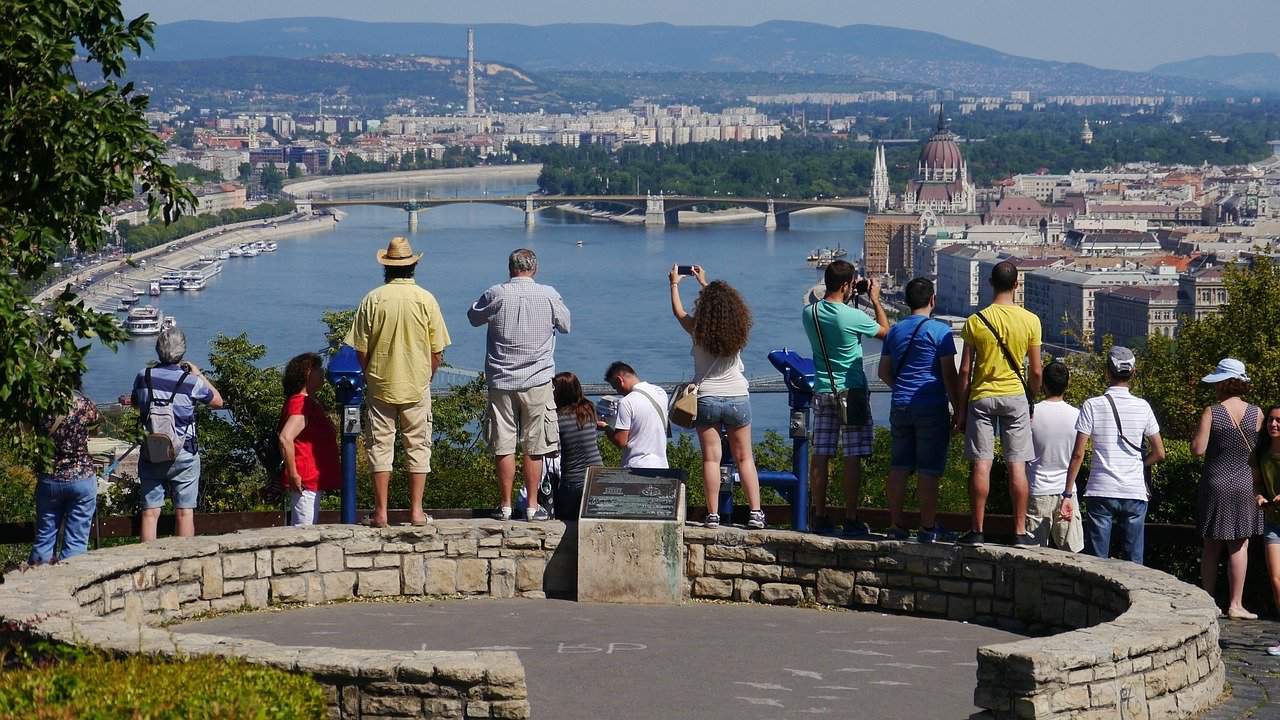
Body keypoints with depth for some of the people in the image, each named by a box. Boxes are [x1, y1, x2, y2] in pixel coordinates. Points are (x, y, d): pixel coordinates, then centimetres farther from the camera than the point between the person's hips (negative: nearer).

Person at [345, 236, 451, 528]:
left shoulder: (373, 299, -6)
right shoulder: (426, 299, -5)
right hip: (417, 386, 0)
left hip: (380, 384, 0)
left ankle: (380, 512, 6)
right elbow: (437, 353, -3)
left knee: (380, 447, 6)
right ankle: (416, 511, 7)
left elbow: (360, 351, -4)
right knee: (418, 447, 8)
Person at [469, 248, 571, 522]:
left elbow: (474, 317, 13)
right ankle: (533, 506, 8)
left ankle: (505, 506, 8)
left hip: (501, 382, 0)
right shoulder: (549, 295, -4)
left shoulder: (496, 295, -5)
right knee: (534, 448, 5)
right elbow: (565, 325, 13)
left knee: (503, 447, 5)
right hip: (537, 382, 0)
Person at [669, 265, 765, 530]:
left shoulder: (699, 331, -10)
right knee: (744, 458, 8)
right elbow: (726, 304, 18)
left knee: (711, 458, 1)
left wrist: (674, 284, 27)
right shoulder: (738, 330, -3)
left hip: (707, 398, -2)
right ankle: (755, 512, 4)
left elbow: (678, 311, 10)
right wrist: (705, 283, 32)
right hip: (738, 397, 2)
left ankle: (713, 515, -2)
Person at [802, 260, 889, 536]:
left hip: (822, 391, 5)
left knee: (820, 456, 5)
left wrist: (850, 297, 20)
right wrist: (875, 300, 12)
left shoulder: (809, 313, -2)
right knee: (853, 457, -1)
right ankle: (851, 520, 0)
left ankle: (820, 518, 7)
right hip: (852, 392, -5)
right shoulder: (853, 317, -16)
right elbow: (885, 331, 2)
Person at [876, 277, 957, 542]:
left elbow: (884, 372, 15)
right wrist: (958, 409, -2)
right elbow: (949, 374, -9)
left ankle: (895, 526, 9)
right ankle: (927, 528, 1)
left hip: (900, 407, 5)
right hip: (932, 407, -5)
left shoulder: (895, 330, 10)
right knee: (928, 470, -1)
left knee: (899, 468, 8)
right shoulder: (940, 330, -7)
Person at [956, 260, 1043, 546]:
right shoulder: (1030, 321, -3)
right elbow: (1035, 371, 0)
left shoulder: (976, 320, -4)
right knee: (1017, 466, 3)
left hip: (981, 397, 0)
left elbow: (965, 370, -2)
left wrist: (961, 409, 6)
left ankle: (976, 531, 1)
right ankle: (1020, 531, 5)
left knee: (981, 465, 0)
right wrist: (1032, 402, 15)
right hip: (1016, 396, 0)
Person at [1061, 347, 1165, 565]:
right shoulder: (1142, 407, 1)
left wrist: (1068, 494, -2)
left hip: (1100, 492, -1)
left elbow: (1078, 455, -6)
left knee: (1096, 562, 2)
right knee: (1133, 562, 6)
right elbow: (1159, 454, 5)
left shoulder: (1092, 406, -4)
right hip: (1135, 492, 1)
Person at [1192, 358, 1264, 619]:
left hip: (1214, 483, 0)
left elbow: (1198, 449, -12)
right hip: (1244, 484, 0)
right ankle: (1235, 605, 1)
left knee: (1211, 547, 9)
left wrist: (1195, 433, 5)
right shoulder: (1256, 413, -3)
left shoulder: (1211, 413, -10)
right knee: (1239, 546, 4)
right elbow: (1258, 447, 6)